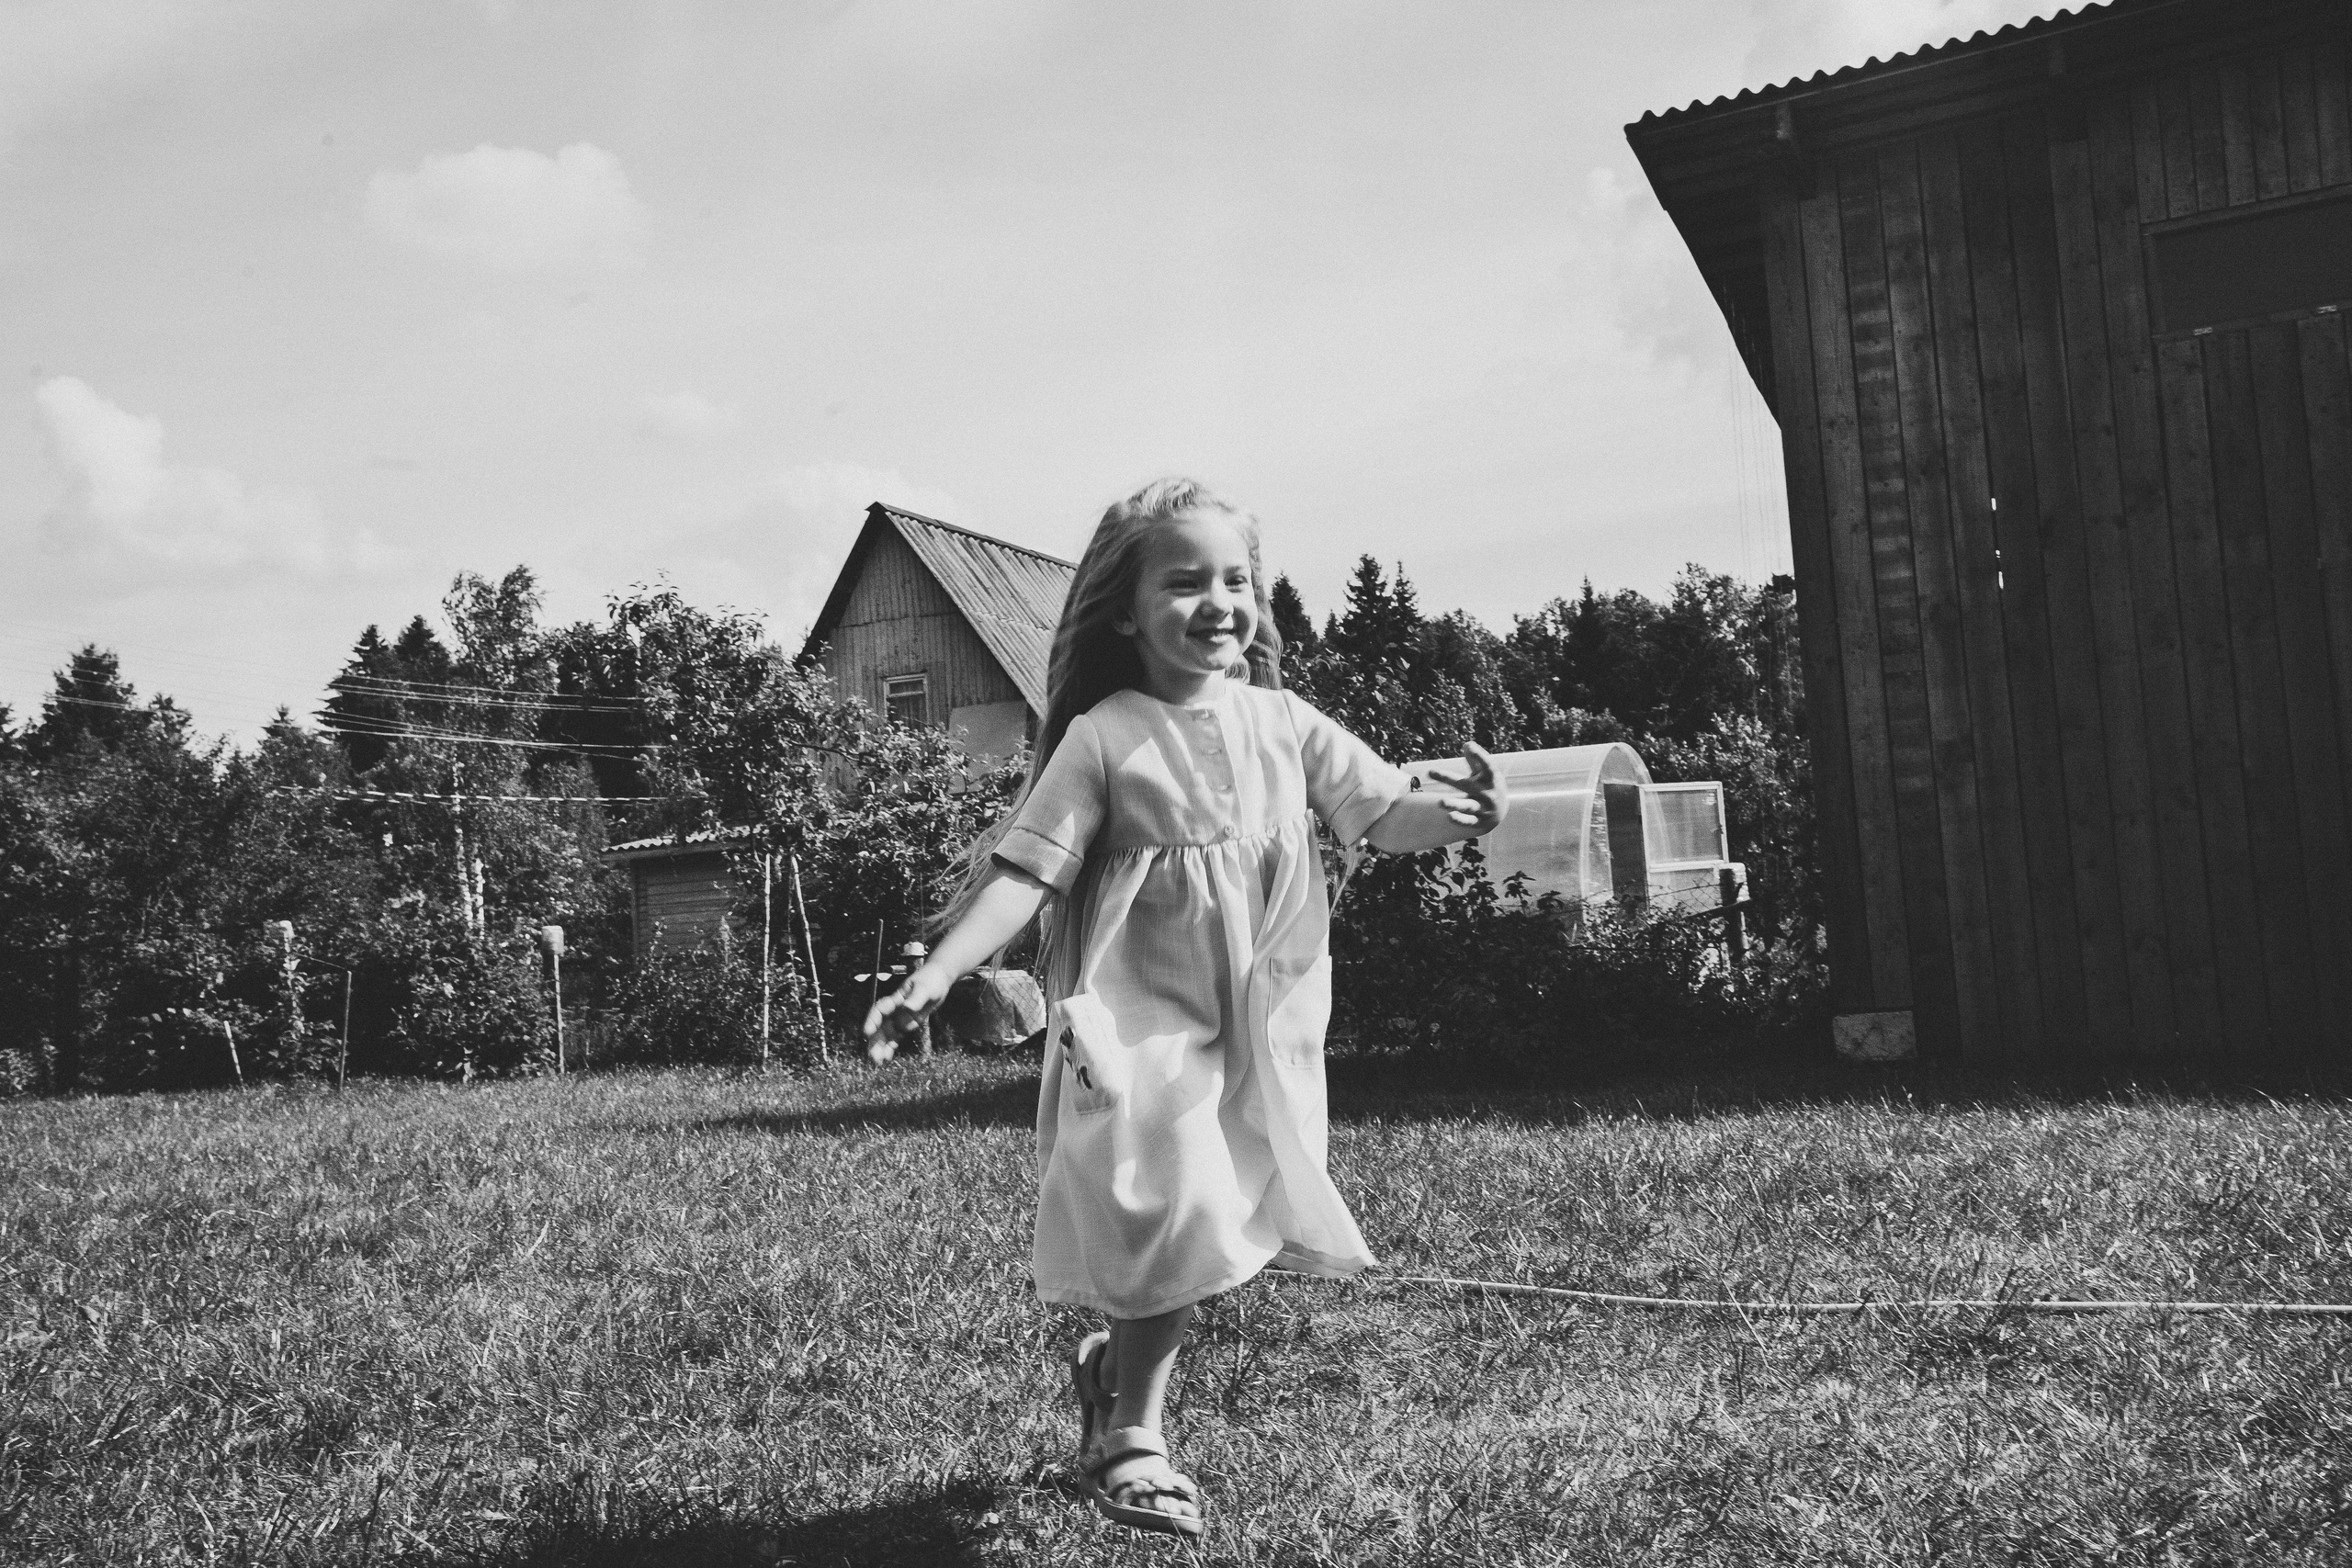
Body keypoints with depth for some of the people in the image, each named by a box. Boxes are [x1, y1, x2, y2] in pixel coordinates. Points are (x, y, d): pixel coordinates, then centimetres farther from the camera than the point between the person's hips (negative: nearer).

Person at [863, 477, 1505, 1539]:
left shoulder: (1284, 724, 3)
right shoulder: (1103, 738, -8)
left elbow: (1383, 814, 0)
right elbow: (1024, 869, -11)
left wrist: (1453, 814, -23)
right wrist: (936, 973, -22)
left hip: (1265, 1031, 5)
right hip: (1144, 1028, -4)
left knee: (1217, 1240, 9)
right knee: (1174, 1226, -8)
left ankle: (1113, 1361, 37)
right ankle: (1129, 1435, 18)